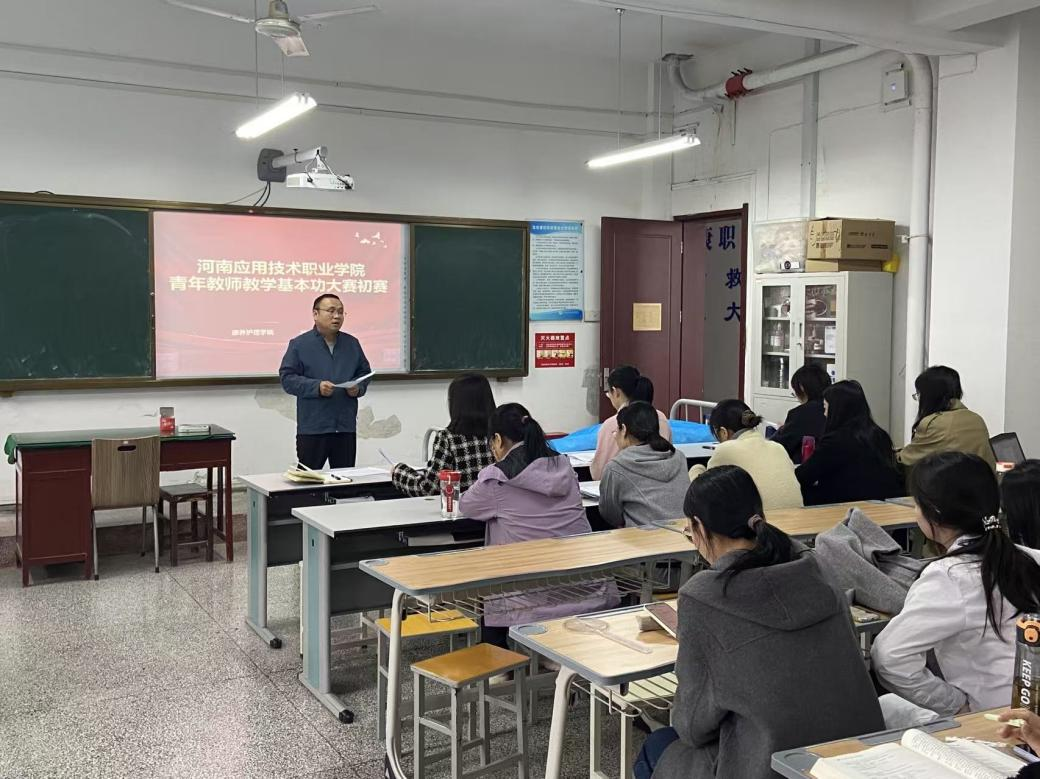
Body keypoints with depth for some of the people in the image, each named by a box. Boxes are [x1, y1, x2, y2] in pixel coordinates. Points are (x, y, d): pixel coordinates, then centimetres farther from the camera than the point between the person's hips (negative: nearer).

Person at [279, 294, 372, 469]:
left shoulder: (352, 344, 11)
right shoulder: (299, 344, -1)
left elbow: (365, 373, 18)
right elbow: (287, 377, -6)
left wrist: (358, 388, -4)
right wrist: (316, 387, -18)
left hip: (346, 427, 4)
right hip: (312, 428, -4)